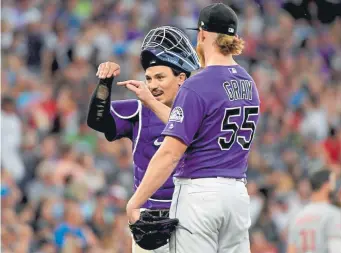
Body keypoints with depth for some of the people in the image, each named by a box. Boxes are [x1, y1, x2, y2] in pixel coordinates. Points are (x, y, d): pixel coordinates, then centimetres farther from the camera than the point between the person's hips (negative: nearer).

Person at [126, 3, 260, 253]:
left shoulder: (197, 86, -13)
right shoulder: (248, 83, 11)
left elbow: (170, 153, -18)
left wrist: (134, 202, -14)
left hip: (199, 193, -7)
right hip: (238, 195, 7)